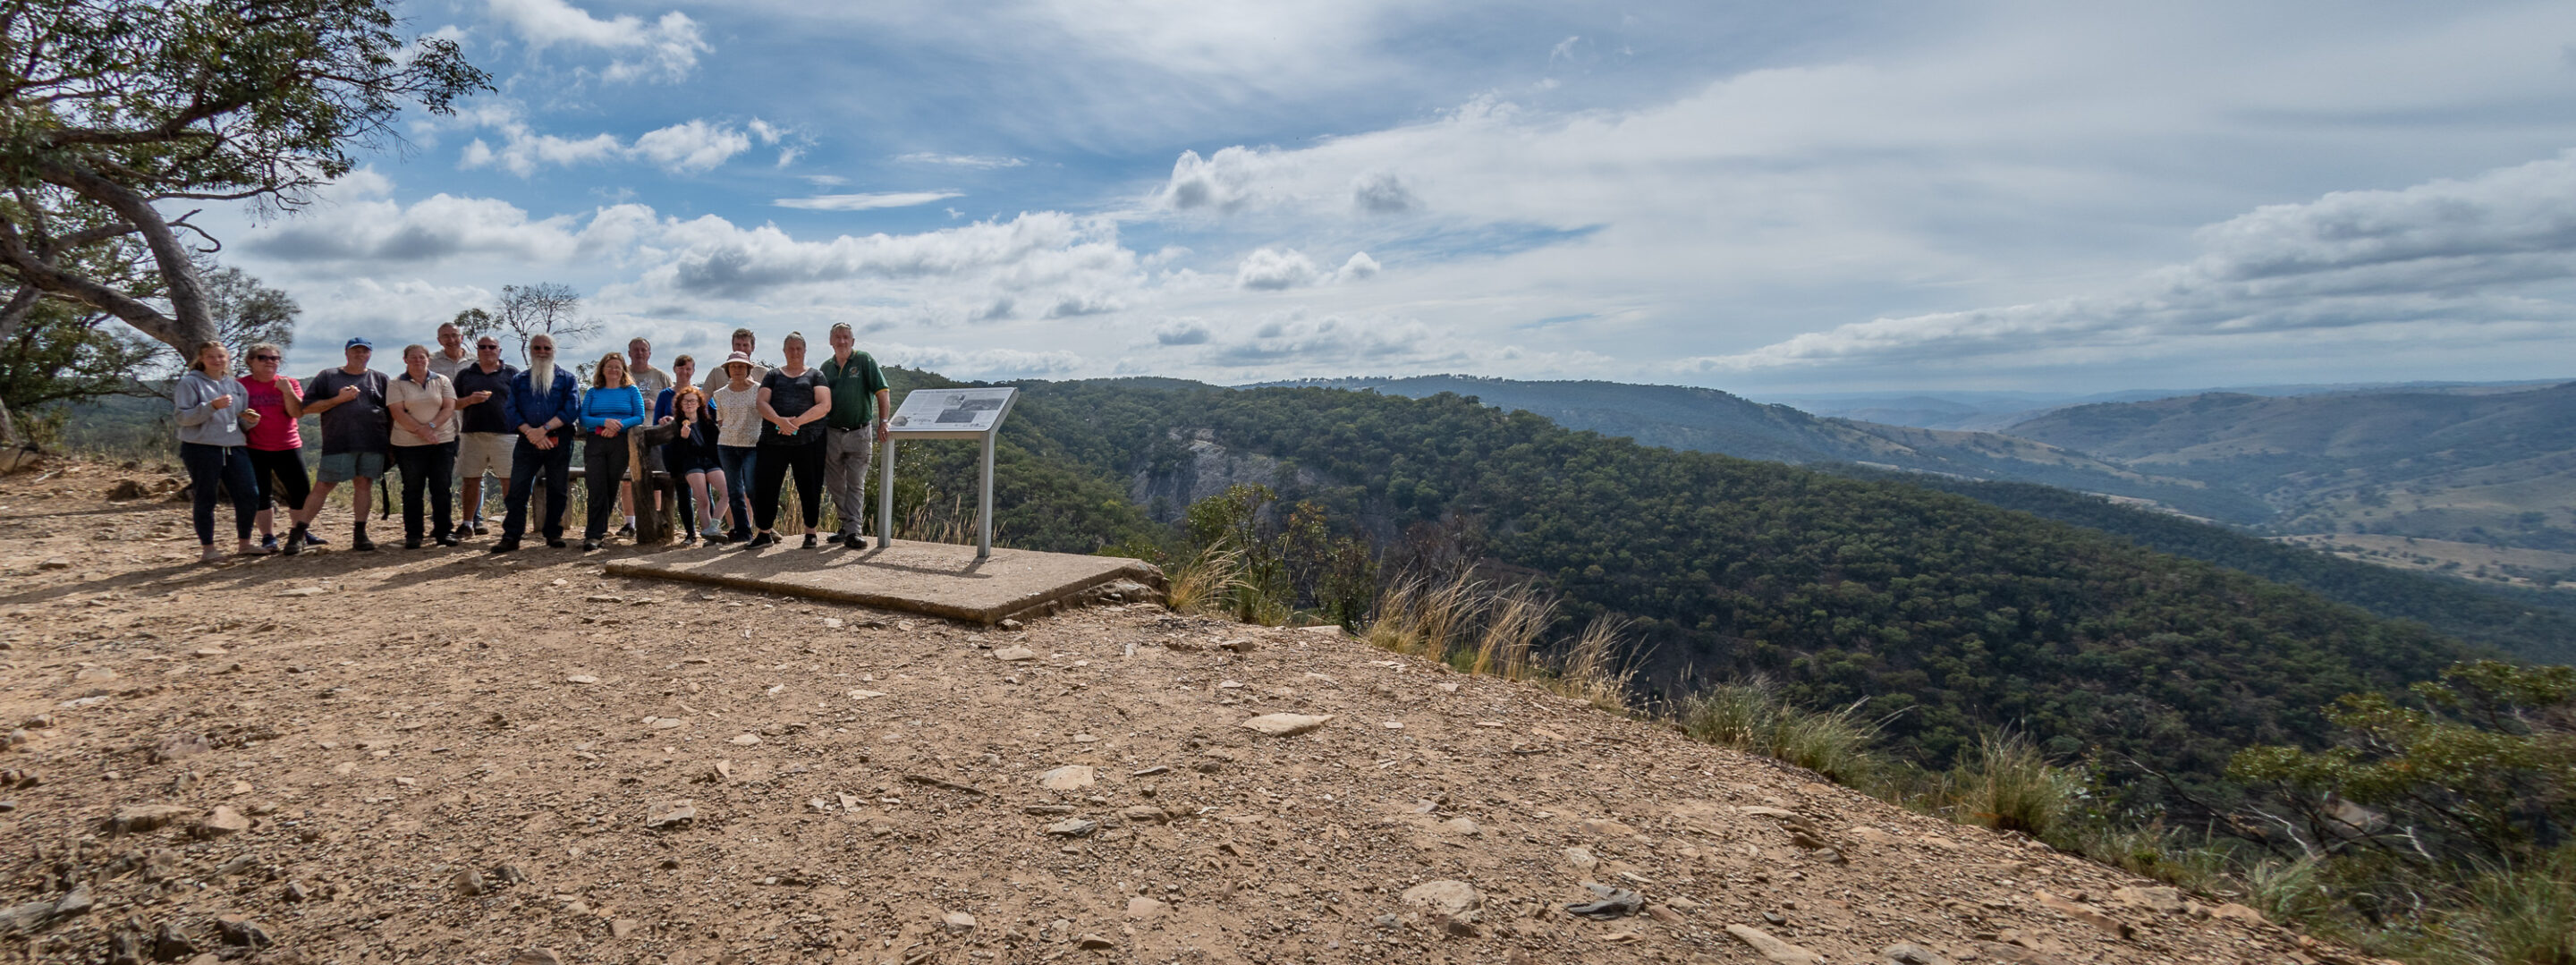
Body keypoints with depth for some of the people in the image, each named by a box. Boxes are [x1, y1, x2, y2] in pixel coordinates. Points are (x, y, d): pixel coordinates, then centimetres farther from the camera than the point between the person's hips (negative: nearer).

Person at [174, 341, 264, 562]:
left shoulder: (235, 386, 17)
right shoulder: (189, 382, 1)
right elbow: (183, 417, -9)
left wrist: (250, 420, -1)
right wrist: (212, 406, -21)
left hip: (234, 447, 5)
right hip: (201, 448, -5)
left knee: (249, 496, 0)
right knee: (205, 500, 1)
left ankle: (245, 544, 14)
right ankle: (207, 548, 9)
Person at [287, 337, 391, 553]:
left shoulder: (380, 379, 15)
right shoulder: (327, 377, 11)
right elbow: (307, 407, 5)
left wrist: (390, 441, 8)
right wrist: (338, 399, -7)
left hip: (373, 443, 2)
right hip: (338, 443, -2)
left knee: (364, 484, 2)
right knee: (324, 486, -3)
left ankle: (360, 534, 7)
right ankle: (298, 533, 4)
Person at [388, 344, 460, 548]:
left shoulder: (442, 381, 9)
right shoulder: (396, 384, 4)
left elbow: (449, 408, -1)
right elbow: (398, 413, -6)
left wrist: (431, 427, -15)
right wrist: (420, 431, -16)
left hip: (442, 441, 1)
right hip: (409, 445, -1)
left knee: (442, 488, 2)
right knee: (412, 490, 3)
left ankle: (445, 531, 8)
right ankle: (412, 535, 8)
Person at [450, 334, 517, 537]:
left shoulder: (512, 372, 10)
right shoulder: (465, 374, 15)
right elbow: (452, 404, 14)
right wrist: (470, 400, -8)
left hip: (504, 433, -2)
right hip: (471, 434, 2)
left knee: (509, 480, -3)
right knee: (471, 480, 6)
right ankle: (467, 523, 14)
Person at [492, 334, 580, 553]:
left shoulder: (567, 378, 8)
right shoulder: (519, 380, 15)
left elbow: (572, 409, -4)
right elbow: (510, 410, 5)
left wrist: (544, 429, -13)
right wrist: (530, 432, -12)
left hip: (559, 440, -1)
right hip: (527, 442, 1)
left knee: (557, 489, 4)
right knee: (517, 488, -5)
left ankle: (553, 534, 12)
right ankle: (511, 536, -3)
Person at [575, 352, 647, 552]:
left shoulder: (631, 391, 11)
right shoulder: (593, 392, 15)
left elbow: (639, 417, 1)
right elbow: (583, 418, 4)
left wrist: (618, 426, -14)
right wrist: (605, 422, -14)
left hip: (620, 443, 0)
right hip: (595, 443, 0)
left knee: (611, 486, 1)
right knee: (597, 488, -9)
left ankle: (595, 530, 12)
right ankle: (594, 534, -12)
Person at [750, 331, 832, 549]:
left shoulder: (815, 375, 11)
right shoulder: (773, 375, 16)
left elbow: (824, 406, -2)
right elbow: (762, 403, 4)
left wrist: (797, 421, -15)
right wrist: (779, 420, -17)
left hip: (808, 440, -2)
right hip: (773, 440, 2)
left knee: (810, 488, 0)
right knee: (764, 485, -1)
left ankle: (810, 533, 13)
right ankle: (765, 533, 11)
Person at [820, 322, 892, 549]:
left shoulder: (865, 361, -4)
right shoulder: (826, 367, 10)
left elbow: (882, 392, -9)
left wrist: (883, 423, -18)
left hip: (859, 432, -5)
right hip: (832, 433, 5)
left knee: (856, 485, -3)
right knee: (833, 483, 10)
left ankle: (852, 532, -3)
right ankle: (847, 523, 26)